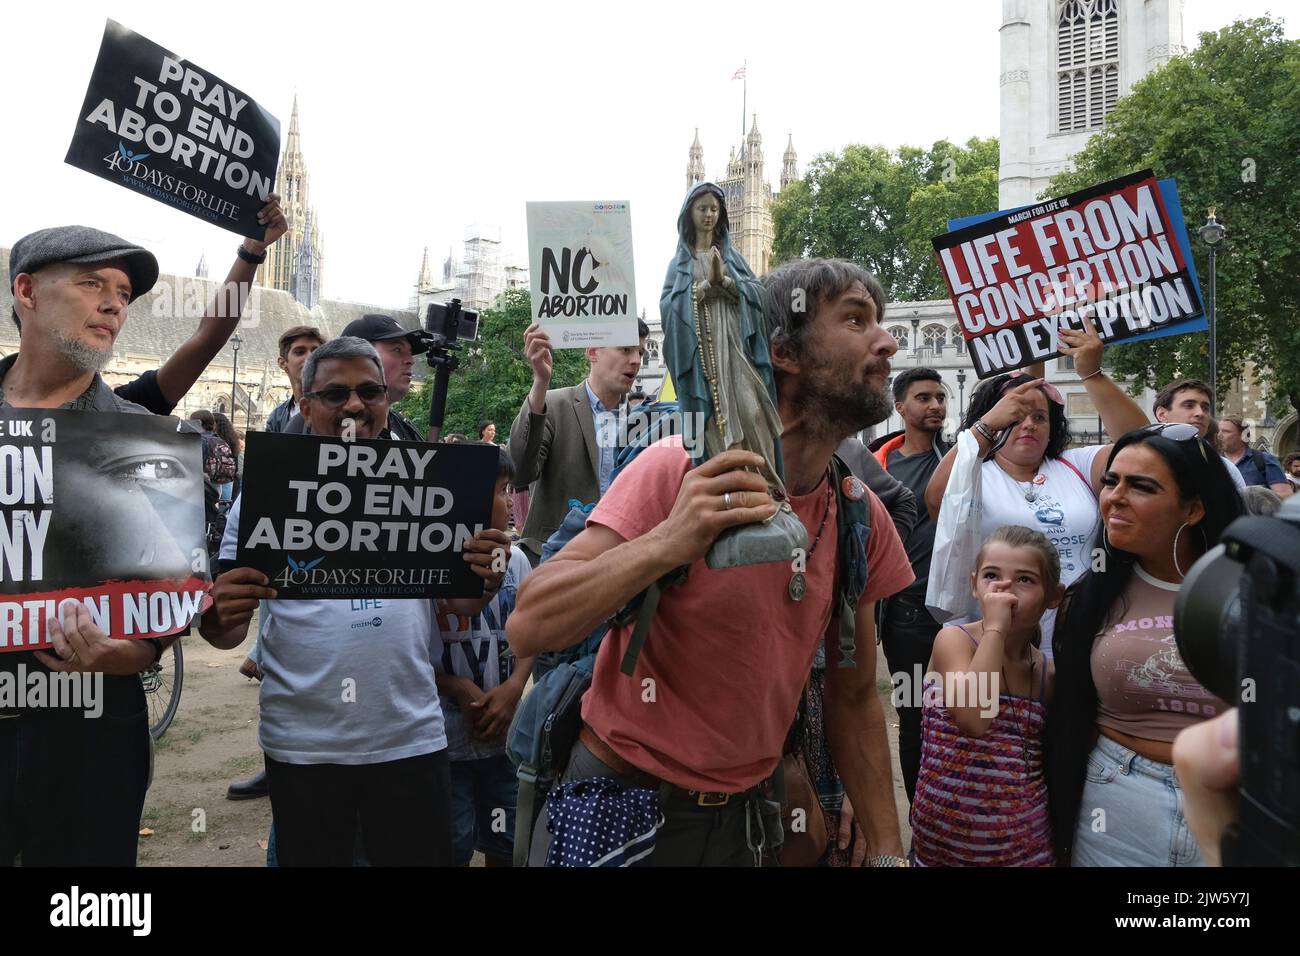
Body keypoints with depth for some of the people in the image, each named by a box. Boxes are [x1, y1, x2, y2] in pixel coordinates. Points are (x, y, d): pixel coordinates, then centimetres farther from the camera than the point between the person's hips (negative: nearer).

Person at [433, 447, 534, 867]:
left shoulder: (515, 559, 6)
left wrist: (513, 688, -8)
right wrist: (457, 688, -19)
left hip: (505, 735, 5)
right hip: (444, 738, -5)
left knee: (507, 845, 16)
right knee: (452, 850, 6)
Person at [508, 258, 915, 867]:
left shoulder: (863, 519, -3)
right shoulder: (681, 468, -20)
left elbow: (854, 696, 6)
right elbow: (528, 628, -25)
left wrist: (887, 851, 2)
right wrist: (667, 543, -39)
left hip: (743, 816, 6)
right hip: (619, 809, -5)